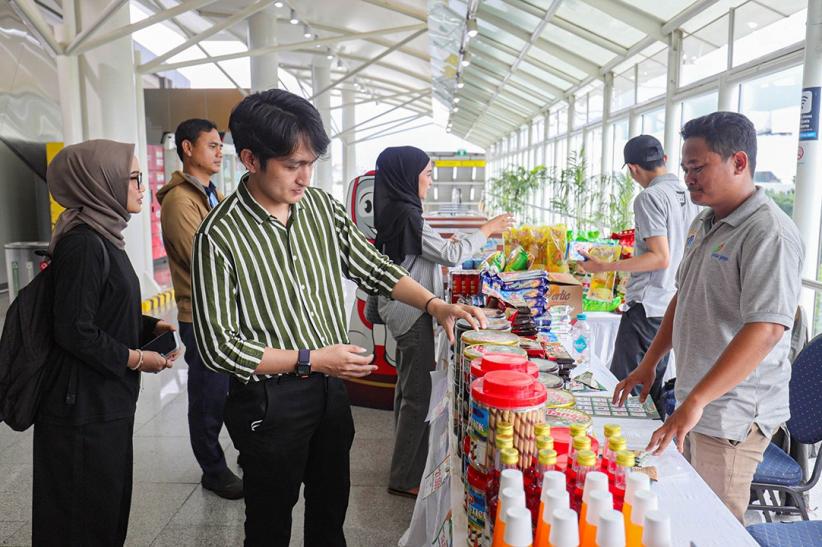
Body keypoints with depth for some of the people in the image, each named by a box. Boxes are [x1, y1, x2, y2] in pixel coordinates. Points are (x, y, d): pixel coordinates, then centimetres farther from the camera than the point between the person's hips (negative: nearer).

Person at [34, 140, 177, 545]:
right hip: (84, 409, -9)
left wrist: (150, 328, 4)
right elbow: (75, 332, -23)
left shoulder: (102, 235, 9)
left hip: (106, 403, 9)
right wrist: (136, 358, -14)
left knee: (110, 506, 21)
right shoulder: (83, 243, -21)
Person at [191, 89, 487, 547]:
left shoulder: (322, 206, -3)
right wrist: (311, 359, -20)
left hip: (332, 388, 5)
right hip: (270, 401, -5)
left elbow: (373, 267, 4)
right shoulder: (221, 235, -19)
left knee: (331, 505, 24)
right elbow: (218, 345, -18)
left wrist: (434, 304, -11)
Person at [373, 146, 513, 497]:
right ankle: (405, 478, 9)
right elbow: (449, 254, -16)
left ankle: (407, 463, 33)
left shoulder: (394, 211, 9)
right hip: (412, 313, -10)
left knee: (408, 387, 18)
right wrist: (486, 230, -6)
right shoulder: (406, 214, -20)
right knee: (418, 393, -2)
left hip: (403, 312, 10)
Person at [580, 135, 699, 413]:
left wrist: (605, 267, -18)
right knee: (653, 385, 17)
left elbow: (661, 258, -20)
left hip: (647, 306, -9)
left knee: (622, 387, -2)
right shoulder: (689, 195, 10)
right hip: (675, 305, 9)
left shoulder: (650, 196, -14)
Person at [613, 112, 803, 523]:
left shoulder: (768, 234, -20)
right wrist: (649, 363, 14)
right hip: (696, 402, 8)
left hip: (733, 415, -8)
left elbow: (766, 329, -28)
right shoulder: (704, 224, 10)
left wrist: (695, 401, -31)